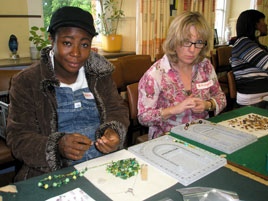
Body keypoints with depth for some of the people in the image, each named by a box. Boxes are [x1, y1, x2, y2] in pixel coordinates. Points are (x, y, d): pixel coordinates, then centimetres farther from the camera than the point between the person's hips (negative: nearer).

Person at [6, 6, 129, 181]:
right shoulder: (26, 82, -1)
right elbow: (18, 137, -4)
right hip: (52, 174, -3)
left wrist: (114, 132, -12)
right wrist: (57, 146, -24)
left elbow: (117, 110, 13)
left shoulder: (100, 74, 9)